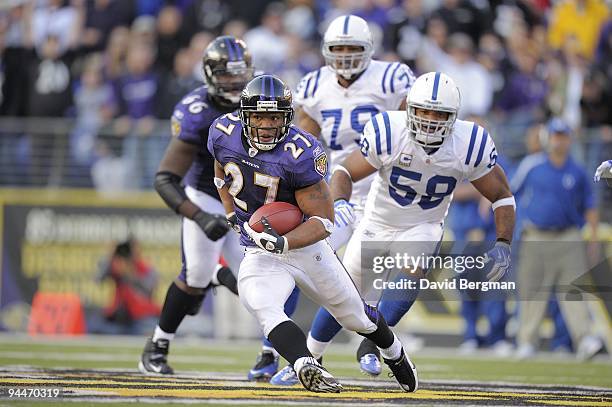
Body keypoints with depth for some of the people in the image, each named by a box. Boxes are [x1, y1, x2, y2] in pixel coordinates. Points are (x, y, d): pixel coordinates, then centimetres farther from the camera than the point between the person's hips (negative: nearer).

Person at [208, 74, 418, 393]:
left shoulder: (301, 154, -26)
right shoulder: (224, 133, -11)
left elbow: (324, 221, -23)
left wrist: (283, 243, -38)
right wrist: (234, 217, 4)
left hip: (305, 245, -2)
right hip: (260, 254, 2)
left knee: (356, 316, 19)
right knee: (261, 307, -33)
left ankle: (395, 355, 49)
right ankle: (306, 368, -48)